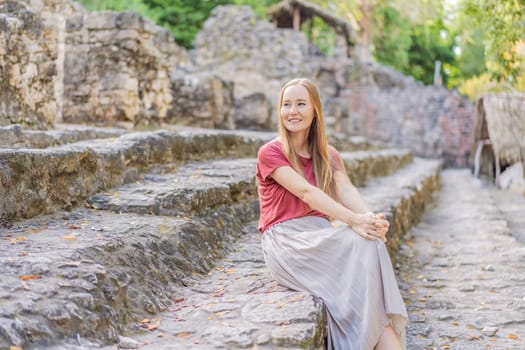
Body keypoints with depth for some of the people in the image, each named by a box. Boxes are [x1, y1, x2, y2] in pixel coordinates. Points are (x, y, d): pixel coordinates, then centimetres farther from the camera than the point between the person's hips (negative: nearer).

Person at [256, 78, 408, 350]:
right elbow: (306, 192, -17)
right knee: (361, 245, -29)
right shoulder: (270, 153, -3)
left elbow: (346, 190, -5)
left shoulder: (328, 155, 14)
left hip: (319, 236, 5)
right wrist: (354, 220, -30)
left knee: (370, 242, -28)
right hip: (285, 240, -5)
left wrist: (371, 219, -27)